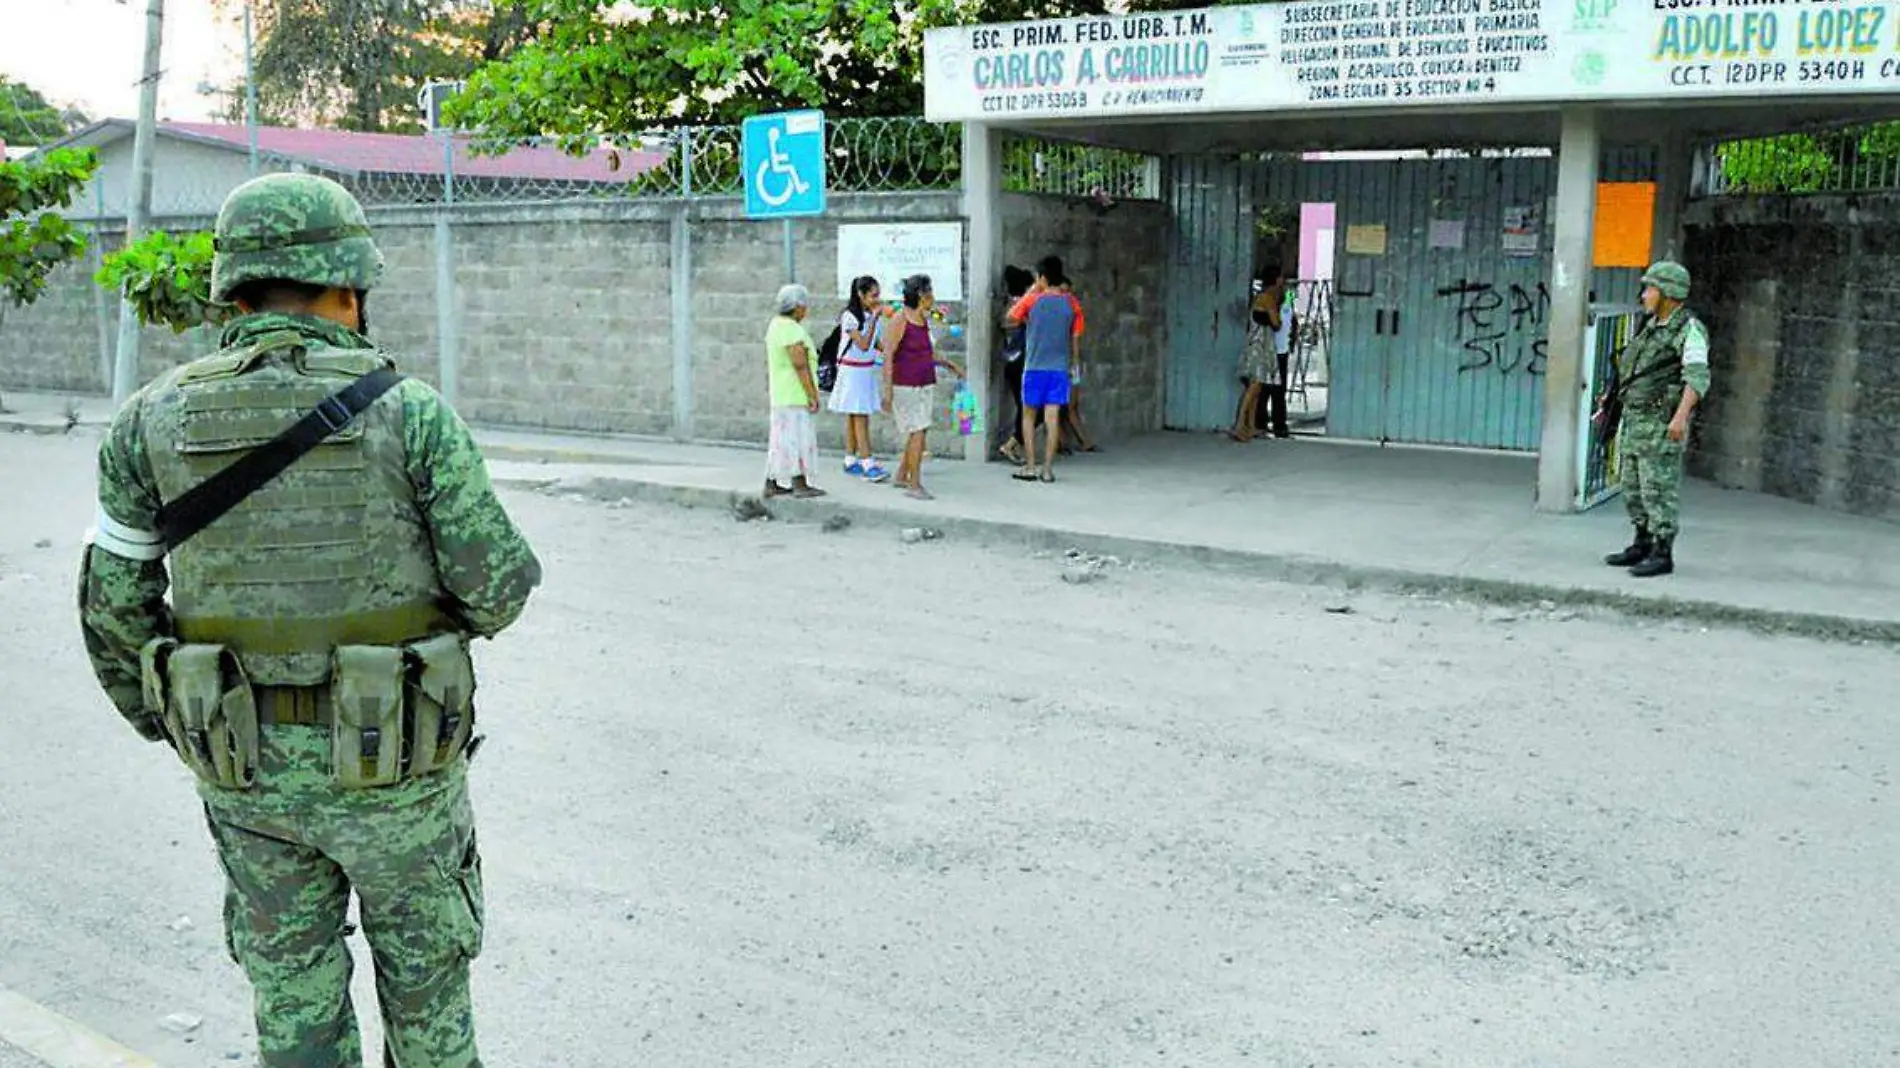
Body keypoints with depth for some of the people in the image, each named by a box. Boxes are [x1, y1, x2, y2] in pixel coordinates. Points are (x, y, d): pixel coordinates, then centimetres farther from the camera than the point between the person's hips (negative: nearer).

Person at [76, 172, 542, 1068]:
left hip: (247, 761, 3)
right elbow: (496, 589, -14)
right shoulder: (409, 412, -14)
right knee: (425, 966, 19)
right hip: (394, 762, -2)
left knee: (294, 990, 19)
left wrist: (160, 719, 18)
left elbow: (112, 603, 2)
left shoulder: (155, 421, -4)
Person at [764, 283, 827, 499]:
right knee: (797, 436, -5)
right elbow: (800, 366, -22)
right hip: (796, 395, -10)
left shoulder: (775, 325, 14)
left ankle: (771, 484, 16)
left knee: (779, 438, 13)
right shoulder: (793, 330, -18)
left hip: (779, 394, 10)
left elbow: (769, 362, 21)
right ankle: (799, 485, -2)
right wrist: (813, 396, -19)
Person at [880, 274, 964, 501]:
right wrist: (888, 391, -20)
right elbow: (888, 356, -16)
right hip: (905, 387, -8)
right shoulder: (899, 320, -14)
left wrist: (949, 364, 24)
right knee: (918, 432, -12)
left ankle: (901, 476, 24)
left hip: (925, 386, 8)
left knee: (919, 432, 10)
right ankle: (914, 485, -8)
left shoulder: (923, 320, 10)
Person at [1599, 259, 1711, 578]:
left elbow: (1697, 378, -21)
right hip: (1636, 420, 9)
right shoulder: (1652, 327, 15)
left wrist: (1681, 417, -31)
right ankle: (1642, 546, 21)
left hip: (1663, 423, -8)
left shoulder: (1690, 329, -11)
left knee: (1660, 489, -7)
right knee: (1634, 487, 11)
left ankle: (1662, 555, -2)